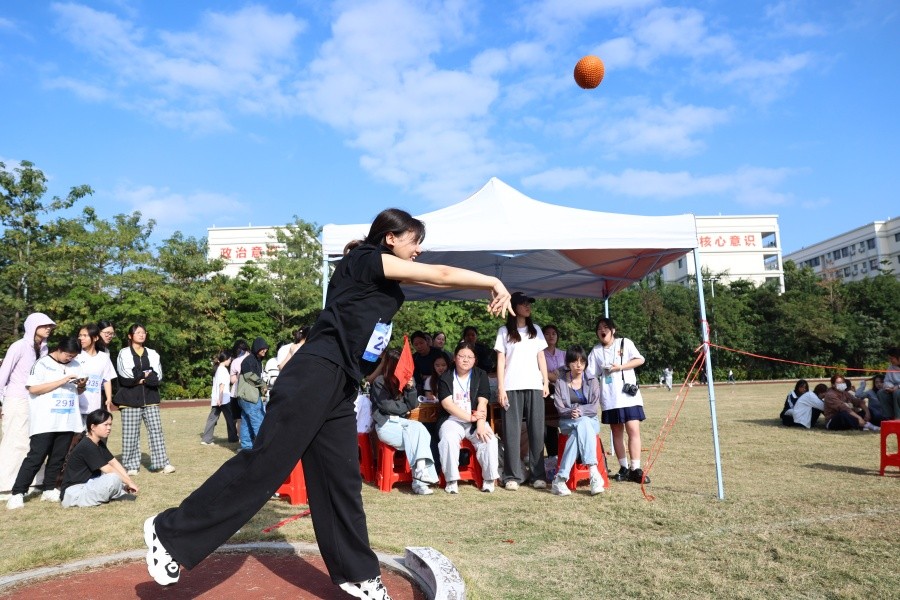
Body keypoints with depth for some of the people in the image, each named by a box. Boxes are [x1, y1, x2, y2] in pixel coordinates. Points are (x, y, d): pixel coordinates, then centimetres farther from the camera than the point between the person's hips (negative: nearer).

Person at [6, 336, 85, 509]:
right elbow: (33, 388, -15)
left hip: (67, 421, 5)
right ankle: (17, 493, 4)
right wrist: (62, 381, -19)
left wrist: (81, 385, -4)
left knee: (58, 457, 9)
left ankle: (49, 490, 19)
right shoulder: (42, 364, -5)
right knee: (35, 457, -4)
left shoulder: (75, 365, 11)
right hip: (45, 422, -5)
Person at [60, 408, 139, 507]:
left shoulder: (99, 444, 8)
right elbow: (108, 469, -23)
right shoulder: (86, 447, -21)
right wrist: (129, 483, -18)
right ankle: (120, 494, 1)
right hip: (73, 492, -9)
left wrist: (129, 481, -7)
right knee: (114, 478, -25)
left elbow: (114, 463, 4)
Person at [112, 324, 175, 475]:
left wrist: (139, 378, -9)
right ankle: (131, 465, 8)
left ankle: (162, 463, 1)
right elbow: (126, 378, -10)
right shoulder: (124, 353, 3)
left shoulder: (153, 354, 13)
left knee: (156, 430, -1)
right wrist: (147, 375, -5)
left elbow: (158, 376, 1)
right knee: (130, 434, -1)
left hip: (150, 398, 3)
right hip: (130, 399, -3)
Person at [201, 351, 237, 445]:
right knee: (230, 419, 4)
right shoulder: (223, 370, -11)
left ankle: (206, 439, 2)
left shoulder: (217, 369, 15)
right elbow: (222, 385, -18)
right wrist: (220, 398, -23)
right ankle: (233, 437, 11)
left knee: (212, 418, 6)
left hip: (215, 399, 8)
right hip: (224, 399, -8)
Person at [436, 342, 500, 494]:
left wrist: (480, 425, -20)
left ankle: (489, 479, -12)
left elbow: (482, 403, -5)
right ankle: (452, 480, -21)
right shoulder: (446, 377, 4)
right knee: (448, 439, -32)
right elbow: (447, 403, -9)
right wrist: (470, 417, -17)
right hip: (452, 420, -1)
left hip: (475, 421, 1)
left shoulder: (481, 375, 7)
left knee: (489, 439, -26)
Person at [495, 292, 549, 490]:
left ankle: (538, 475, 6)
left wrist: (546, 382, 6)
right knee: (512, 431, -2)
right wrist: (500, 388, -6)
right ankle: (512, 476, 2)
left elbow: (541, 357, 14)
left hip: (534, 386, 3)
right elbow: (500, 361, 1)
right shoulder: (504, 331, 5)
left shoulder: (535, 330, 15)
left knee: (537, 430, 1)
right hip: (512, 388, -3)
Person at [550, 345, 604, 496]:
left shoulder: (592, 381, 6)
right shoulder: (561, 381, 3)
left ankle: (560, 479, -41)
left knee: (577, 433, -35)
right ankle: (593, 473, -43)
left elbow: (595, 407, -1)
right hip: (568, 422, -1)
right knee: (582, 424, -36)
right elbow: (559, 407, -2)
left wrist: (580, 411, -18)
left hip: (590, 421, 1)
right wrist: (571, 412, -21)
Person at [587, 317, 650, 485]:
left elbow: (639, 360, -1)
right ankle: (624, 468, 16)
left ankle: (636, 469, -5)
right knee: (617, 432, 7)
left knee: (633, 430, -9)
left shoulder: (625, 343, 6)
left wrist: (620, 367, -12)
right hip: (609, 399, 2)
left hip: (629, 395, -2)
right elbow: (591, 375, 6)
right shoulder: (596, 351, 10)